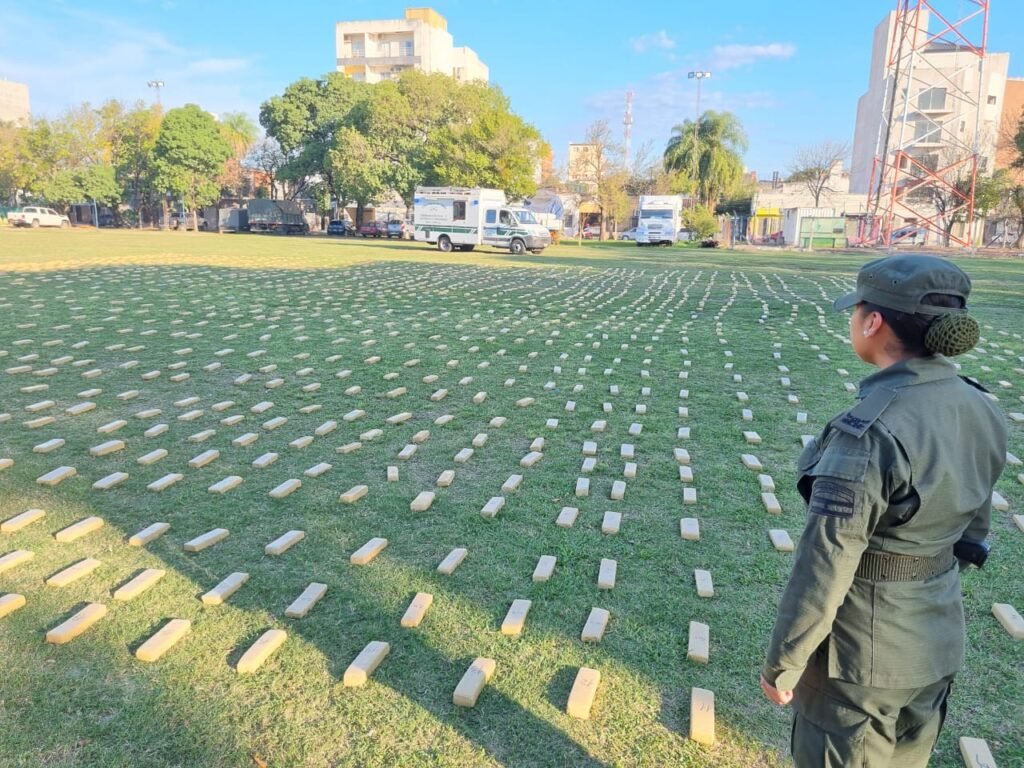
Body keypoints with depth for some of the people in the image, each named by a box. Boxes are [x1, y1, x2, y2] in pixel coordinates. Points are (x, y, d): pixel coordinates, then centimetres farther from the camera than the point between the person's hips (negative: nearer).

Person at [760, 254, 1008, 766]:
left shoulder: (869, 431, -29)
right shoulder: (981, 414, -4)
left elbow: (825, 563, -24)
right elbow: (972, 533, 8)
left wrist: (781, 664, -12)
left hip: (859, 649, -7)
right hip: (939, 640, 7)